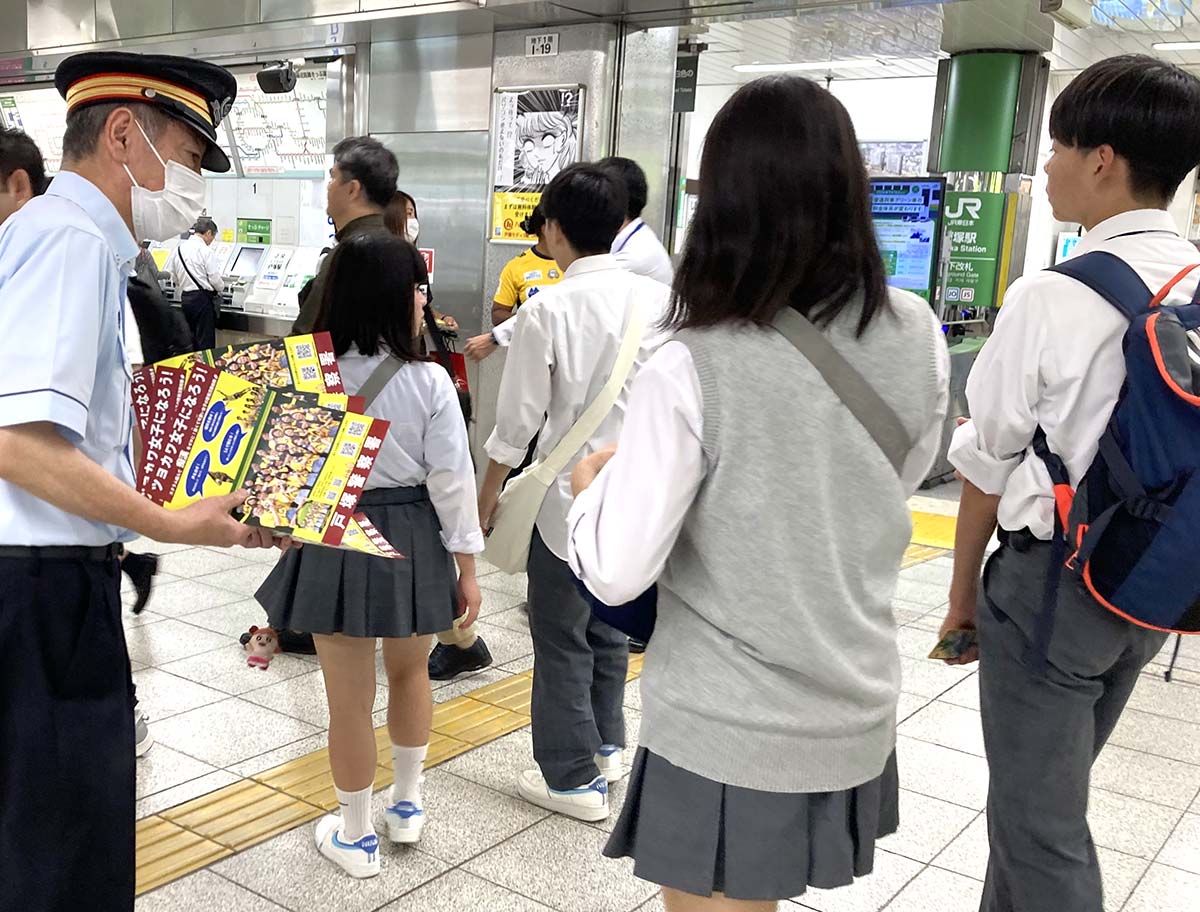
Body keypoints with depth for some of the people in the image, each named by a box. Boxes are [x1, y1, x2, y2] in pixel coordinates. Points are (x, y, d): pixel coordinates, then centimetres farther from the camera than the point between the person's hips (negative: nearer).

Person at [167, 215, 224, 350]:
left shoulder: (178, 249, 6)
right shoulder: (205, 250, -13)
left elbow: (173, 278, 12)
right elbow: (215, 279, -13)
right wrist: (221, 288, 8)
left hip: (185, 297, 7)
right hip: (203, 298, -7)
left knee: (191, 340, 16)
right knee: (205, 342, -1)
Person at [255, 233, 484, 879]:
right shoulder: (430, 382, -12)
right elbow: (452, 481, -9)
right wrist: (466, 566, 0)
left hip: (334, 544, -1)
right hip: (413, 542, 1)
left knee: (350, 698, 11)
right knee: (409, 671, 25)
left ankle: (355, 837, 27)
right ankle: (407, 806, 40)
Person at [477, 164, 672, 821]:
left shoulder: (548, 310, -15)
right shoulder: (659, 300, -4)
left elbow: (518, 418, -10)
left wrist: (488, 494, 3)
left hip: (570, 493, -5)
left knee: (561, 637, 9)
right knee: (609, 621, 22)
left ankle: (572, 777, 19)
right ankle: (604, 745, 37)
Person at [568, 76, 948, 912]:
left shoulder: (692, 371, -22)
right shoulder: (918, 338, -6)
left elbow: (615, 573, -21)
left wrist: (594, 485, -2)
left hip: (727, 732, -5)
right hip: (859, 718, 5)